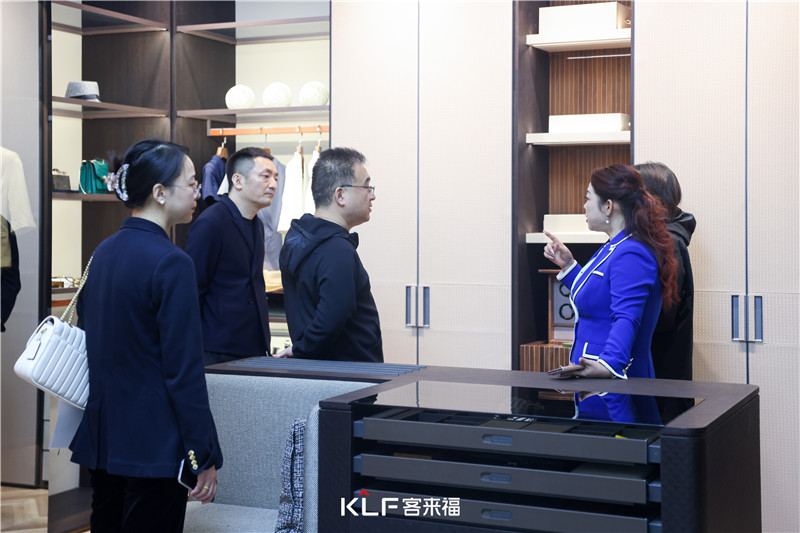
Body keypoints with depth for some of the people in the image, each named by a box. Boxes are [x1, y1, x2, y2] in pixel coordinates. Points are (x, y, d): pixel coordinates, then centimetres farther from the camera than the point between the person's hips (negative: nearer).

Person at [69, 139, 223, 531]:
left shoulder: (103, 252, 8)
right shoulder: (170, 263, -17)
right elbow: (184, 370, -18)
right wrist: (204, 457, -13)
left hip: (100, 438, 8)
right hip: (152, 447, -8)